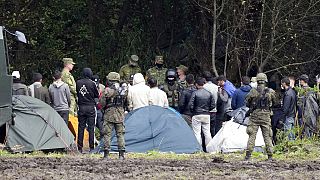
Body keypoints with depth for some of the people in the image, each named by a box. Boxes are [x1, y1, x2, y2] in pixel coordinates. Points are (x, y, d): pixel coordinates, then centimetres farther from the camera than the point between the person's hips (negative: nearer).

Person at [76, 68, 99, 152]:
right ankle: (91, 147, 1)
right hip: (90, 107, -3)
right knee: (91, 127, 2)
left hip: (81, 107, 3)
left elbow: (77, 93, 9)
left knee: (81, 127, 7)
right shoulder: (92, 83, -8)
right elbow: (97, 96, 2)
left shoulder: (78, 83, 0)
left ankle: (80, 148, 6)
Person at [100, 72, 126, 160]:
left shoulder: (108, 90, -11)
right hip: (120, 115, 4)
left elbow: (102, 103, -7)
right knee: (120, 134, 9)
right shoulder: (124, 90, 4)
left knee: (107, 134, 1)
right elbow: (126, 103, 13)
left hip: (109, 114, -4)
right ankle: (121, 154, 6)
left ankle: (106, 154, -3)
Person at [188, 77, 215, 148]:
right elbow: (213, 105, 5)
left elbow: (190, 105, -12)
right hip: (206, 115, 4)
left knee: (197, 133, 0)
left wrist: (193, 111, 6)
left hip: (197, 115, -4)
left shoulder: (195, 93, -9)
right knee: (207, 132, 10)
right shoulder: (209, 93, 4)